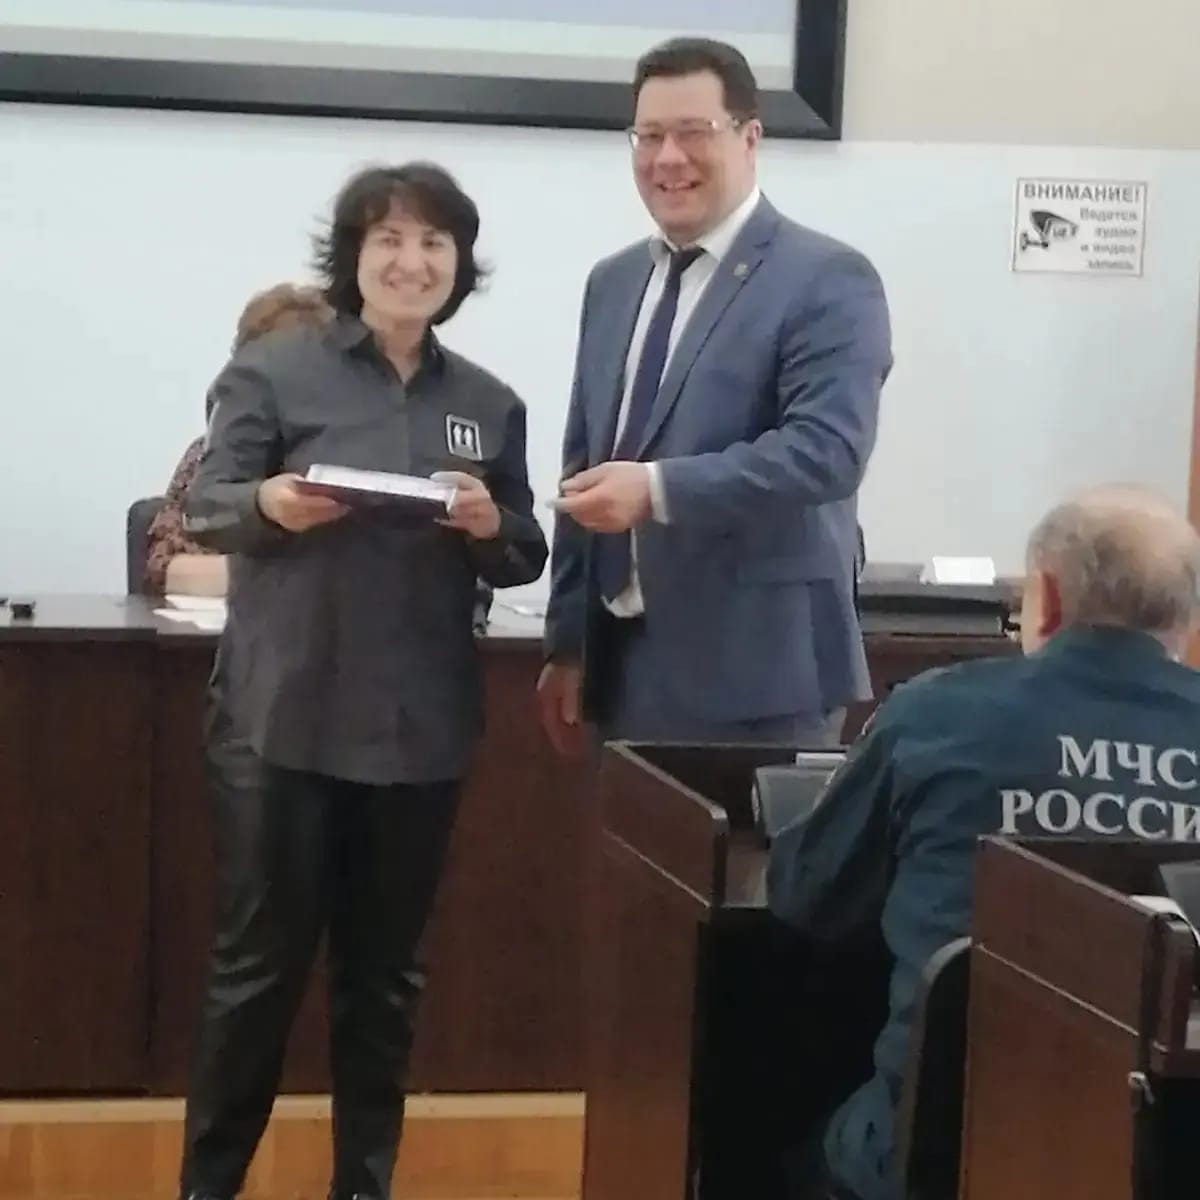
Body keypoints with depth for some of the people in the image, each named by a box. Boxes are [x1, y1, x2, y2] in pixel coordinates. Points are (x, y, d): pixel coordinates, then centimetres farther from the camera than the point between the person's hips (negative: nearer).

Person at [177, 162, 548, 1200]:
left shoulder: (491, 404, 9)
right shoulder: (272, 371, -1)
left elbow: (523, 559, 11)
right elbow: (204, 510, -4)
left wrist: (492, 528, -11)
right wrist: (269, 504, -25)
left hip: (421, 729, 3)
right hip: (284, 719, -3)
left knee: (386, 971, 12)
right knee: (260, 962, 2)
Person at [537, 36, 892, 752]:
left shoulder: (827, 279, -7)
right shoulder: (614, 282, 15)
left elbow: (828, 449, -20)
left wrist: (658, 489, -26)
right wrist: (568, 641, 14)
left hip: (759, 672, -6)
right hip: (625, 665, 6)